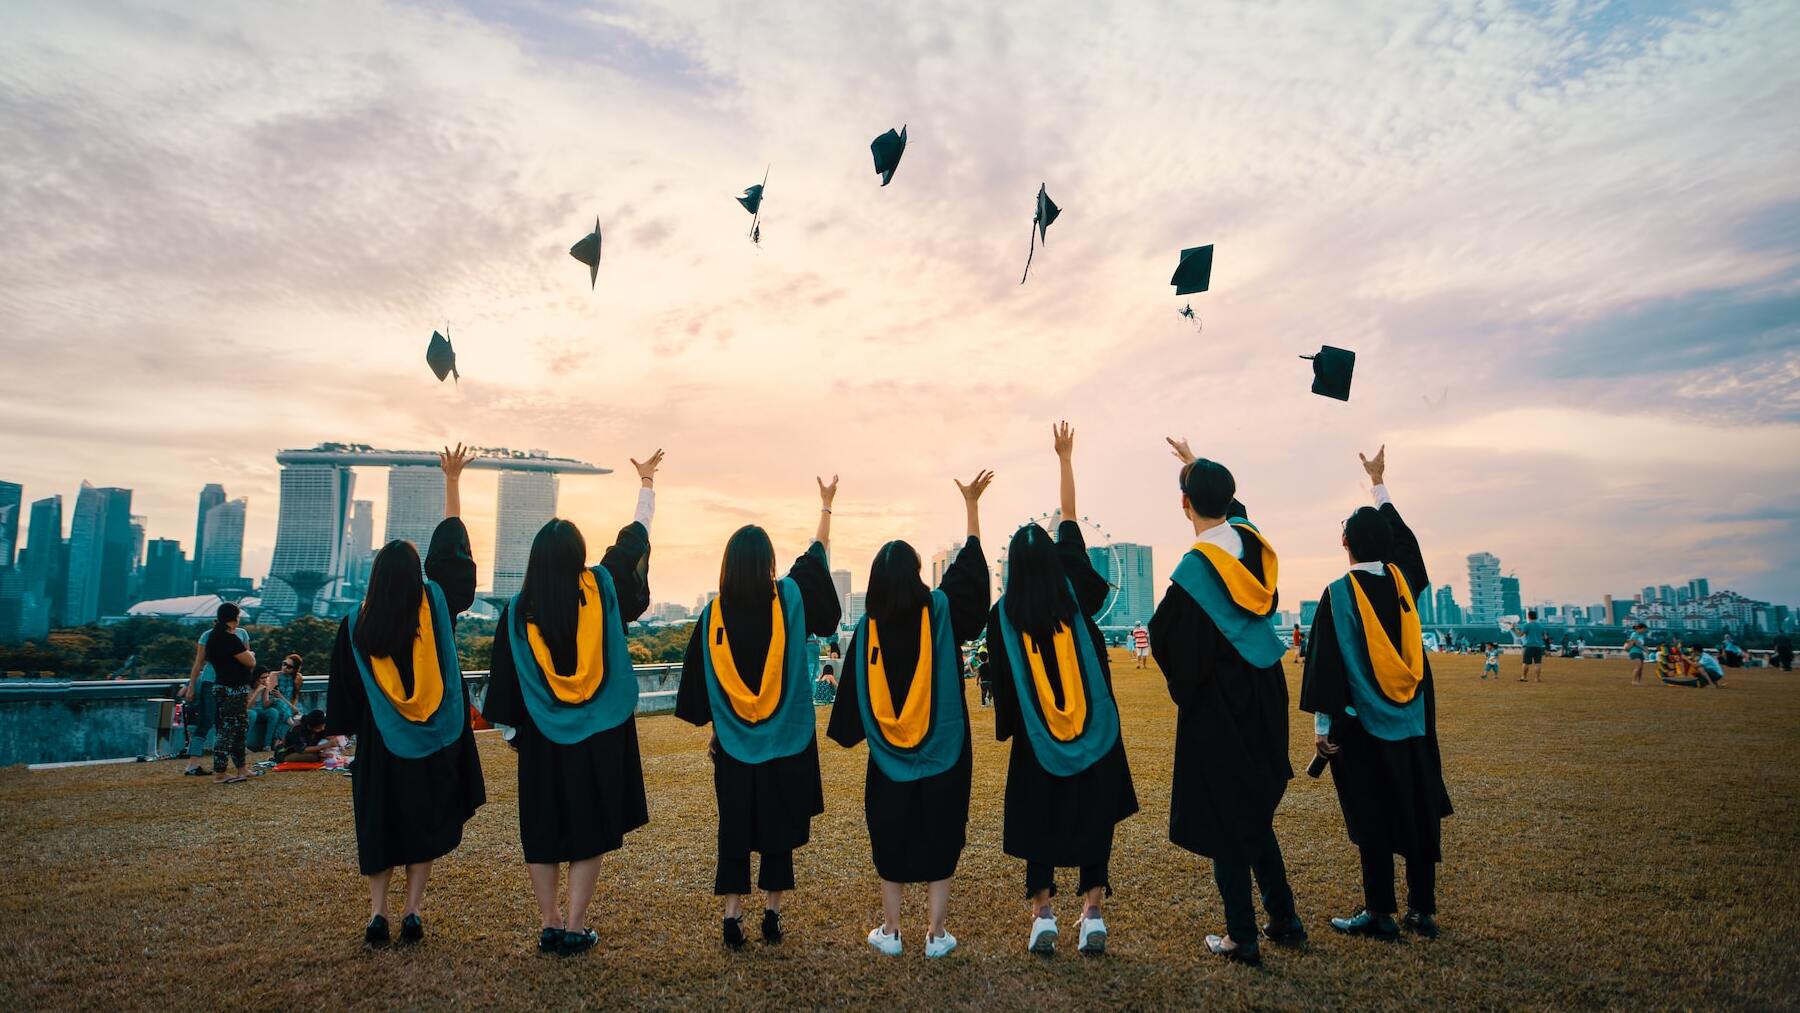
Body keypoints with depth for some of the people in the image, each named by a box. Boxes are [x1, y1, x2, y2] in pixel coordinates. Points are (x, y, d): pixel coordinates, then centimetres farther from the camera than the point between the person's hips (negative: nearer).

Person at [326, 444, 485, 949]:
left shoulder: (356, 623, -6)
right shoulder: (437, 603, -8)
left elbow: (343, 691, 2)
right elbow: (450, 543, 1)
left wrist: (346, 729, 17)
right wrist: (452, 480, 9)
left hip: (380, 742, 1)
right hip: (438, 741, -1)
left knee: (380, 826, 14)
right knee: (426, 825, 10)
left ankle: (378, 913, 6)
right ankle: (412, 913, 6)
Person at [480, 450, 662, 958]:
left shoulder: (518, 610, -7)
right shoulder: (602, 589, -8)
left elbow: (505, 679, 0)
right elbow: (635, 538, 6)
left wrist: (514, 727, 14)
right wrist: (646, 483, 20)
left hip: (543, 739, 1)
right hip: (601, 736, -1)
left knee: (542, 831, 13)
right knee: (589, 830, 7)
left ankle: (549, 925, 18)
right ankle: (574, 929, 9)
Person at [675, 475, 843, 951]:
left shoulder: (714, 613, -6)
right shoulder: (789, 598, -9)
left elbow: (701, 680, 0)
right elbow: (817, 554, 8)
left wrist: (713, 730, 13)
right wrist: (826, 505, 22)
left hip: (734, 744, 1)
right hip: (788, 741, -1)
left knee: (734, 828, 11)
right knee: (779, 825, 11)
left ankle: (732, 915, 11)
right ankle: (772, 913, 17)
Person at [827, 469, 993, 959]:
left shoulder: (868, 628, -7)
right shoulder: (939, 611, -11)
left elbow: (852, 691, 0)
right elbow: (969, 566, 0)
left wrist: (846, 733, 15)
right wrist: (971, 504, 6)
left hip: (888, 757, 1)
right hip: (943, 754, -1)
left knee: (891, 840, 13)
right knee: (938, 840, 9)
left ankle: (890, 931, 20)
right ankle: (936, 934, 14)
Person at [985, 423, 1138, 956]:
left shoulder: (1002, 614, -8)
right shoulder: (1074, 591, -5)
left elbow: (1002, 681, -5)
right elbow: (1070, 521, 3)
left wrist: (1007, 729, 8)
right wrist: (1065, 459, 9)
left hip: (1037, 738, -1)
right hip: (1096, 732, 1)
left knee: (1039, 820, 11)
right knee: (1094, 817, 10)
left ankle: (1042, 915, 7)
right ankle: (1093, 913, 6)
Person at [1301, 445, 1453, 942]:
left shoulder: (1340, 593, -14)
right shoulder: (1401, 579, 1)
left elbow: (1326, 660, -16)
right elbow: (1402, 535, 22)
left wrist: (1322, 722, -11)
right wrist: (1379, 482, 33)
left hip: (1364, 720, -5)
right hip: (1413, 717, 5)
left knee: (1372, 814, 2)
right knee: (1418, 808, 12)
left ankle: (1380, 913, 8)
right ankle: (1422, 910, 19)